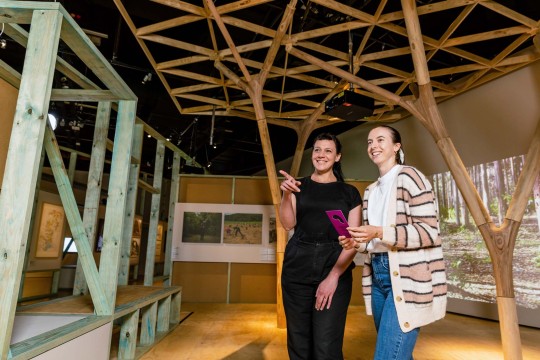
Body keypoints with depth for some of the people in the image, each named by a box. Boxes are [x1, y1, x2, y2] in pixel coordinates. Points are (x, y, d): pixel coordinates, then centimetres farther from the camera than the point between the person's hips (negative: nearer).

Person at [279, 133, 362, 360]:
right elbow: (288, 224, -1)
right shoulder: (299, 186, 10)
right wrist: (286, 195, -19)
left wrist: (333, 276, -12)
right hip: (297, 270, 2)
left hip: (336, 271, -1)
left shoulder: (350, 193, 7)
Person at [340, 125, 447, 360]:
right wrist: (357, 242, -1)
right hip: (378, 278, 8)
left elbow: (430, 231, -14)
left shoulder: (409, 177, -8)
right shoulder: (371, 191, 16)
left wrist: (380, 233, -23)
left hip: (407, 279, -8)